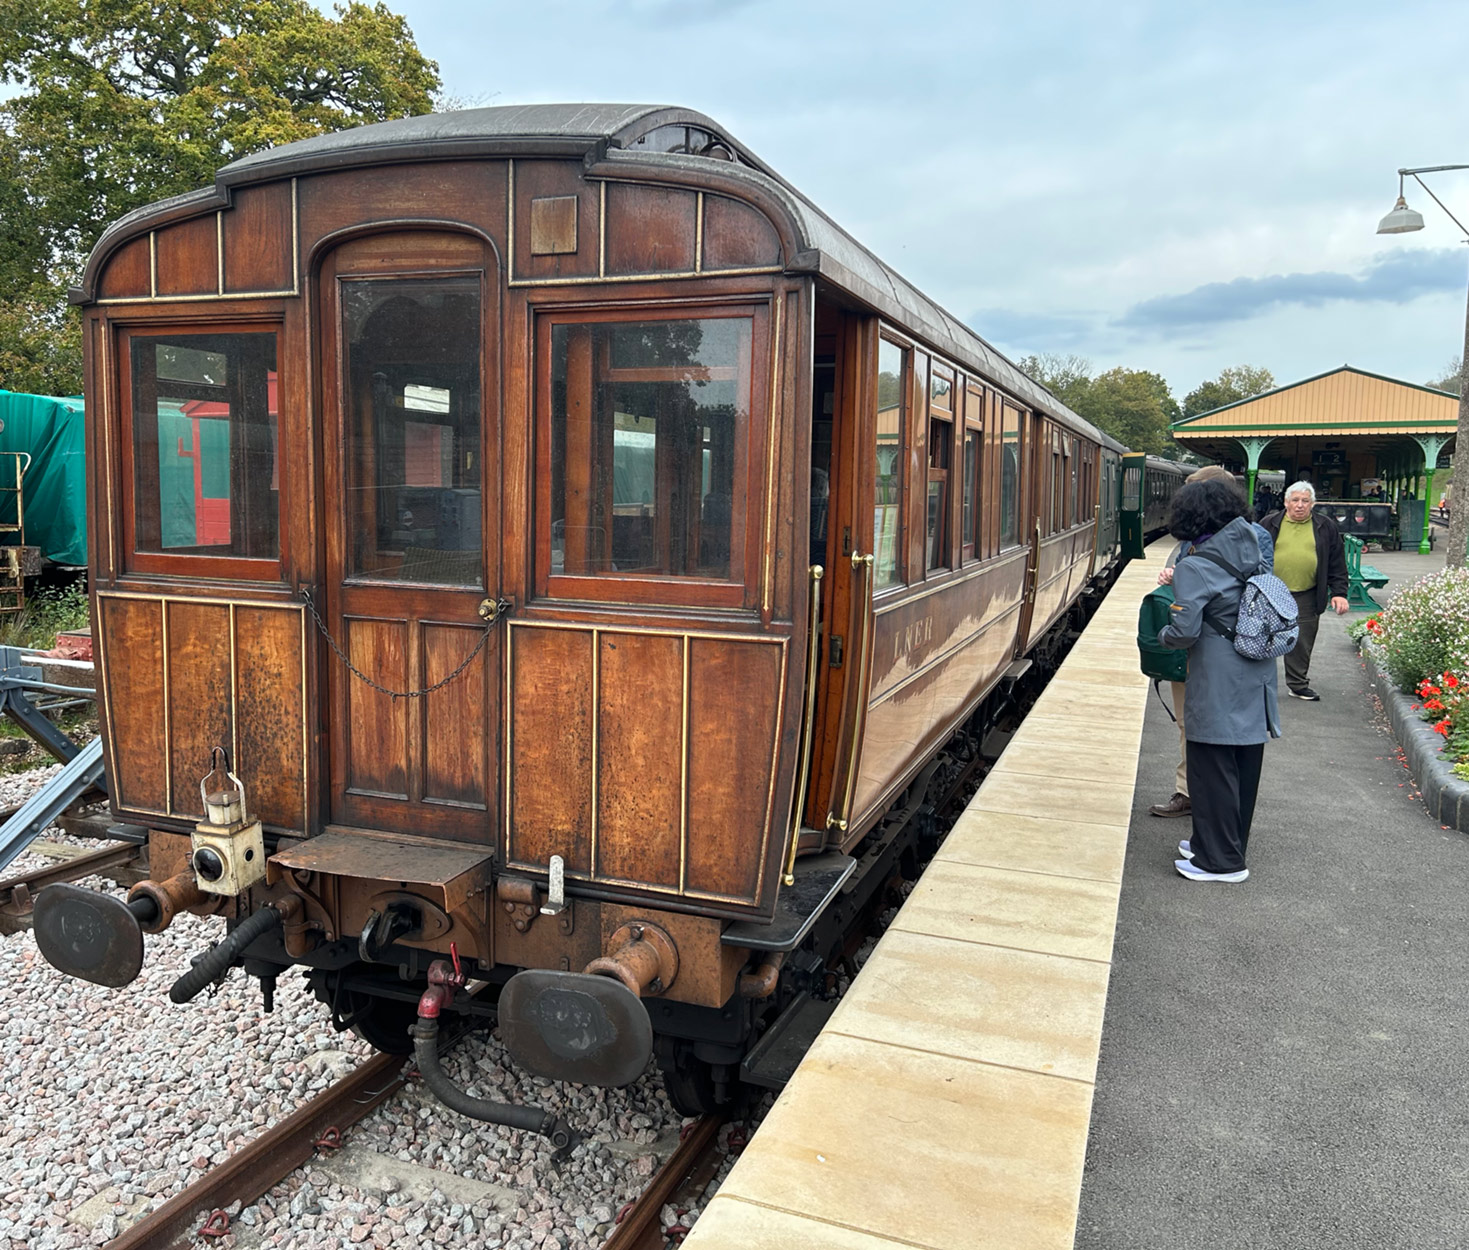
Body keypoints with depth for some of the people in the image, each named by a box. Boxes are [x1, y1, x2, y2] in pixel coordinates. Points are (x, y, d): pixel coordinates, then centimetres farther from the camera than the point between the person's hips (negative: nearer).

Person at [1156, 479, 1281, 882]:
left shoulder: (1194, 568, -15)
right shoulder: (1252, 554, 7)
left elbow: (1185, 632, -20)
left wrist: (1163, 635, 2)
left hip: (1218, 686, -8)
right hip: (1255, 681, 8)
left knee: (1212, 769, 4)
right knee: (1244, 768, 16)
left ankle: (1220, 860, 12)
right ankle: (1228, 845, 31)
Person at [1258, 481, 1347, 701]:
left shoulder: (1326, 527, 6)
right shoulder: (1269, 524, 3)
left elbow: (1337, 564, 8)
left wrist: (1339, 592, 1)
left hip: (1306, 597, 1)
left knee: (1302, 644, 9)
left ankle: (1298, 684, 22)